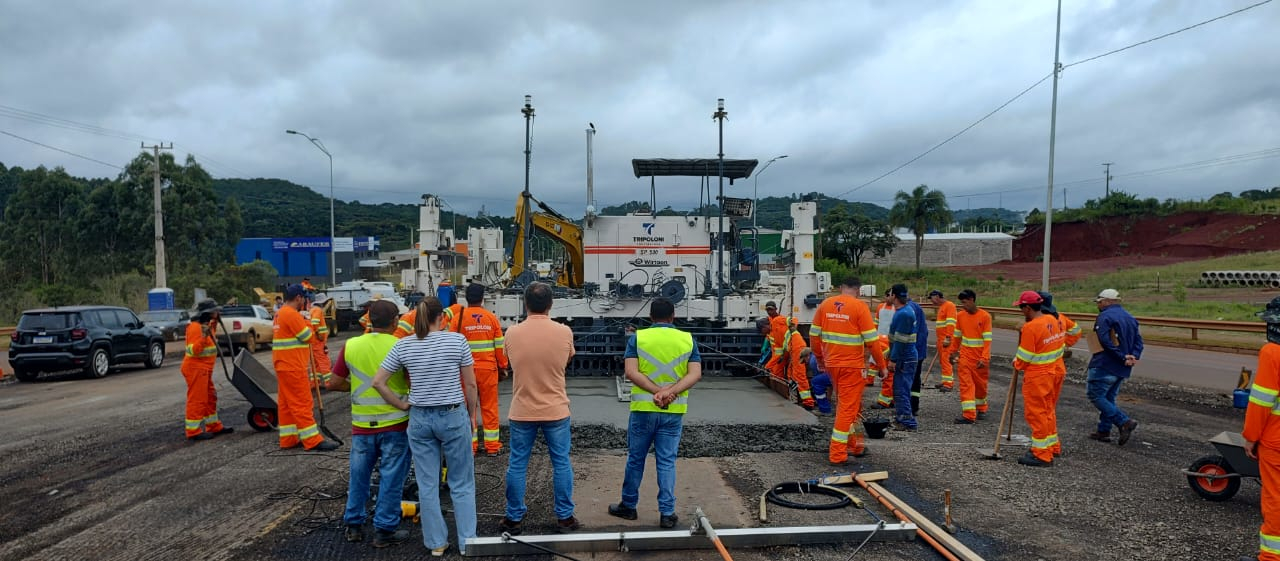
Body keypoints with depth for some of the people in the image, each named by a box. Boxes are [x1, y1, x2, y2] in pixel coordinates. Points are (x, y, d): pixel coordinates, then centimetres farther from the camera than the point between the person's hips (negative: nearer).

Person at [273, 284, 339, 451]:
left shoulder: (281, 314, 15)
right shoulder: (291, 314, -17)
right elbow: (308, 336, -14)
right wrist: (307, 323, 3)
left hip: (284, 367, 10)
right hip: (293, 368, -10)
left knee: (287, 404, 11)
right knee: (302, 403, -7)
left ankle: (288, 439, 16)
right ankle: (313, 441, -5)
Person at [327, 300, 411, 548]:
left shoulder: (350, 346, -2)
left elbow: (334, 383, 3)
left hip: (362, 424, 3)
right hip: (395, 423, -3)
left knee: (358, 476, 19)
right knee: (391, 478, 7)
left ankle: (354, 525, 30)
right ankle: (384, 530, 13)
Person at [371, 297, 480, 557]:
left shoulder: (403, 346, -2)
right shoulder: (457, 340, -9)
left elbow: (378, 382, -2)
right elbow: (470, 384, -6)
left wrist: (401, 404, 6)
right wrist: (472, 414, 7)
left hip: (419, 419, 2)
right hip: (453, 416, -2)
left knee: (427, 485, 13)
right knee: (462, 484, 10)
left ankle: (436, 543, 22)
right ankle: (466, 542, 15)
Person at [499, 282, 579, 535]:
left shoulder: (512, 333, -8)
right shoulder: (564, 332, -10)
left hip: (522, 411, 1)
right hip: (555, 411, 0)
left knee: (517, 465, 13)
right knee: (561, 464, 12)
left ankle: (514, 518, 23)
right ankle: (564, 517, 21)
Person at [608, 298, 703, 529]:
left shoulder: (638, 337, -2)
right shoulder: (687, 339, 2)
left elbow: (631, 372, -13)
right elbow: (695, 374, -8)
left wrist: (658, 392, -18)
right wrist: (671, 392, -18)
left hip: (643, 408, -1)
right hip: (673, 412, 1)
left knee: (635, 459, 13)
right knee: (667, 462, 8)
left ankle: (628, 506, 27)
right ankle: (667, 513, 12)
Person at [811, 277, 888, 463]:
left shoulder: (825, 304, 3)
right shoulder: (859, 306, -11)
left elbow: (814, 334, 7)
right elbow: (871, 340, -11)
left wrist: (819, 358, 19)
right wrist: (882, 365, -1)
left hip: (831, 363, 5)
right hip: (852, 365, -5)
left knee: (844, 404, 20)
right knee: (847, 408, 3)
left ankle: (853, 445, 31)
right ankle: (837, 454, 6)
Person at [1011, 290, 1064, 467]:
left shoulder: (1030, 327, -22)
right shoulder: (1053, 320, 3)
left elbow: (1025, 356, -17)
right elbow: (1058, 347, 10)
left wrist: (1016, 365, 3)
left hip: (1035, 376, -9)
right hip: (1051, 372, 9)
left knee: (1036, 413, 0)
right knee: (1048, 410, 21)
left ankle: (1042, 456, 6)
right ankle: (1051, 445, 34)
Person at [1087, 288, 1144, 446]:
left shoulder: (1105, 317, -12)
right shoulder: (1130, 318, 16)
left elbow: (1106, 342, -22)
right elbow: (1138, 340, 10)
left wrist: (1123, 357, -17)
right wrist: (1134, 357, -3)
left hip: (1105, 366, -9)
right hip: (1122, 369, 9)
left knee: (1095, 395, -4)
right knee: (1108, 398, 16)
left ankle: (1125, 422, -13)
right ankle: (1104, 431, 19)